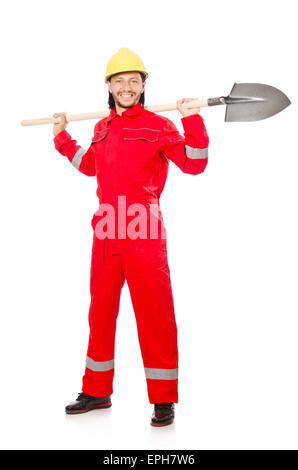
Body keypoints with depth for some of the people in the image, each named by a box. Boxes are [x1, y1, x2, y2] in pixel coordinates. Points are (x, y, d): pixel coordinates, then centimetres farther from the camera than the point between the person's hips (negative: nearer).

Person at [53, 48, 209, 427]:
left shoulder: (158, 126, -1)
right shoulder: (101, 129, 15)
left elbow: (194, 164, -7)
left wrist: (192, 120, -14)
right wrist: (62, 138, 34)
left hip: (144, 232, -6)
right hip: (105, 232, 6)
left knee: (154, 314, -4)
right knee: (100, 311, 13)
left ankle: (163, 399, 9)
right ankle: (97, 391, 29)